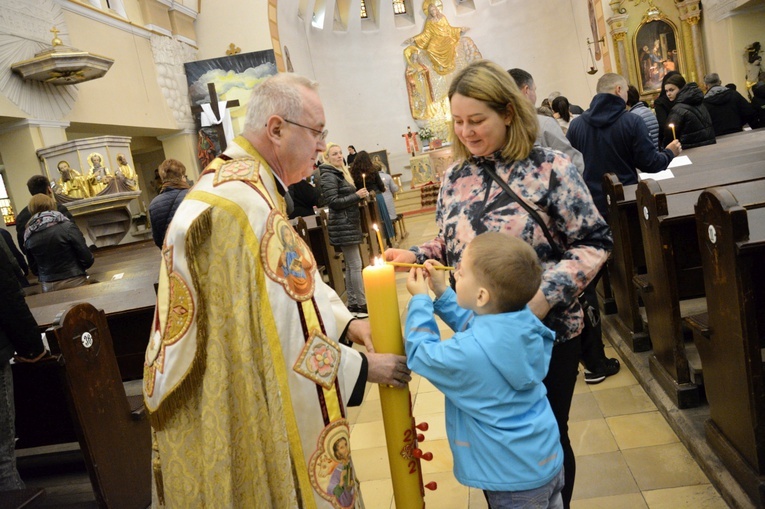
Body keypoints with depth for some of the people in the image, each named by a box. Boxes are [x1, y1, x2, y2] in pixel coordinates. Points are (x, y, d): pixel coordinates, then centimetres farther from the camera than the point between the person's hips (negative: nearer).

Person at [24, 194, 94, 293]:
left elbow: (33, 268, 9)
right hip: (74, 281, -4)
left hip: (47, 286, 4)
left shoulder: (28, 236, 2)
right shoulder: (67, 227, -11)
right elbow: (86, 258, -10)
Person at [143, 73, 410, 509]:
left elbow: (293, 280, 11)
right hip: (242, 420, -10)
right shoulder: (243, 205, -28)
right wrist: (361, 368, -14)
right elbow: (284, 335, -26)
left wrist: (346, 322, -1)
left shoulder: (241, 184, 7)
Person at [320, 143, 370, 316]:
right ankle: (362, 304, -3)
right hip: (343, 226, -10)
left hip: (349, 224, 10)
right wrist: (357, 195, -18)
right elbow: (333, 202, -20)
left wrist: (360, 194, 7)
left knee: (350, 265, 11)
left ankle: (353, 303, 16)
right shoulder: (329, 176, -12)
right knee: (356, 265, -8)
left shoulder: (340, 173, 18)